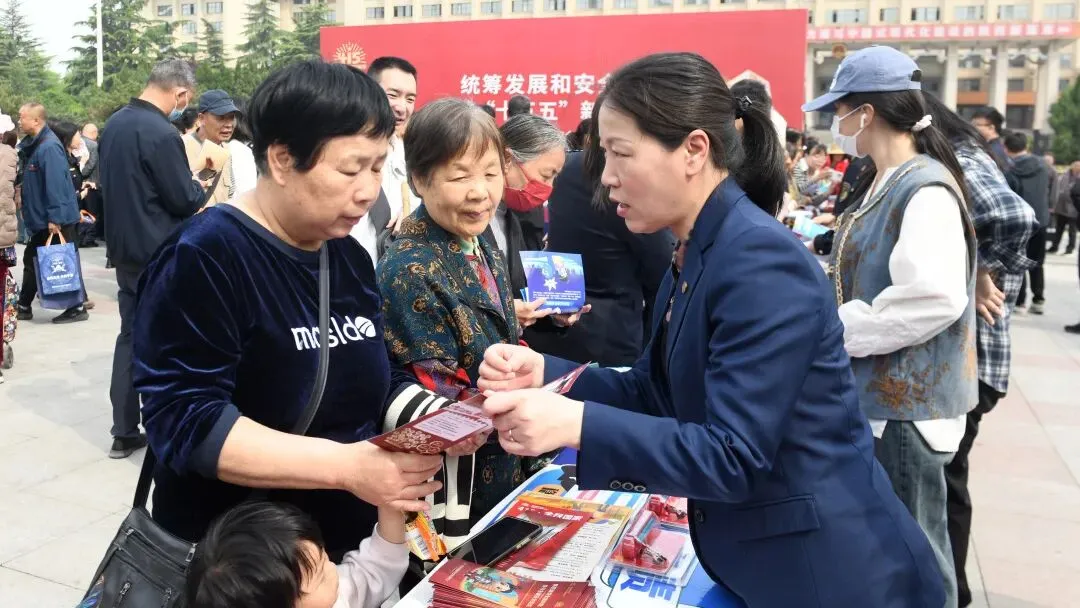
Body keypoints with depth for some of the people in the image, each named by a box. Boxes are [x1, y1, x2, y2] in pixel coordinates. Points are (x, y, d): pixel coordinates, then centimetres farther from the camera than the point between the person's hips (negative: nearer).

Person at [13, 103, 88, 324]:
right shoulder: (33, 145, 11)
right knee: (32, 260, 15)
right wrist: (28, 210, 19)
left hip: (57, 219, -10)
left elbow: (56, 184, -24)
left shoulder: (49, 146, -20)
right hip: (41, 218, 10)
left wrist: (54, 218, -25)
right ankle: (24, 307, 25)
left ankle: (77, 308, 8)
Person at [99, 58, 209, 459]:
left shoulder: (114, 124, 7)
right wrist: (199, 187, 4)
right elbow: (185, 201, -16)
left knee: (131, 335, 14)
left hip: (124, 247, 8)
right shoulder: (162, 134, -20)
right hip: (160, 254, -8)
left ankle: (124, 432, 20)